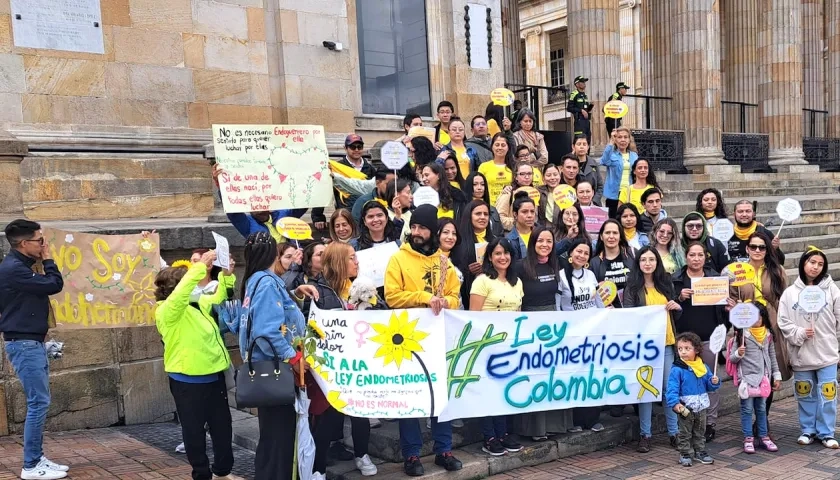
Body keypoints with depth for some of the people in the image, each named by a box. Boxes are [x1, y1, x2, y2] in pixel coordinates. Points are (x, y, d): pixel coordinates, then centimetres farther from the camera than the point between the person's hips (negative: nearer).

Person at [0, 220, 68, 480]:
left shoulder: (23, 266, 13)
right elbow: (55, 285, -18)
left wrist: (42, 261, 7)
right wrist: (47, 259, -7)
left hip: (33, 342, 10)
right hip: (23, 344, -10)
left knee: (39, 402, 13)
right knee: (38, 402, -8)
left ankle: (37, 459, 21)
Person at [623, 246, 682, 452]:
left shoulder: (666, 284, 12)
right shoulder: (632, 287, 0)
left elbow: (676, 317, 19)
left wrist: (677, 308, -2)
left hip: (666, 343, 3)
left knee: (670, 387, 5)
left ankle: (674, 432, 16)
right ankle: (645, 435, 8)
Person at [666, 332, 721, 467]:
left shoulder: (703, 367, 2)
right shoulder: (677, 369, -15)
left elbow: (709, 385, 9)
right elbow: (672, 387, -19)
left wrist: (714, 382, -13)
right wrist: (675, 403, -30)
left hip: (701, 407, 5)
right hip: (685, 408, -5)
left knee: (699, 432, 19)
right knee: (685, 433, 7)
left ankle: (700, 452, 33)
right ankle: (684, 454, 18)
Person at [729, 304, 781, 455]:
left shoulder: (768, 334, 7)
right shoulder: (741, 334, -7)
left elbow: (772, 356, 16)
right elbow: (732, 358, -6)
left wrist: (777, 376, 14)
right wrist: (738, 354, -27)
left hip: (763, 376, 4)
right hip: (747, 376, -4)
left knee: (762, 408, 12)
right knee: (747, 408, 1)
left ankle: (764, 436, 21)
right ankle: (748, 439, 8)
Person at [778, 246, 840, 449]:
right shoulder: (790, 293, -1)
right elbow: (783, 322, -1)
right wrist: (800, 334, -15)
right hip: (801, 354, 1)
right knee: (805, 394, 12)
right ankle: (808, 430, 24)